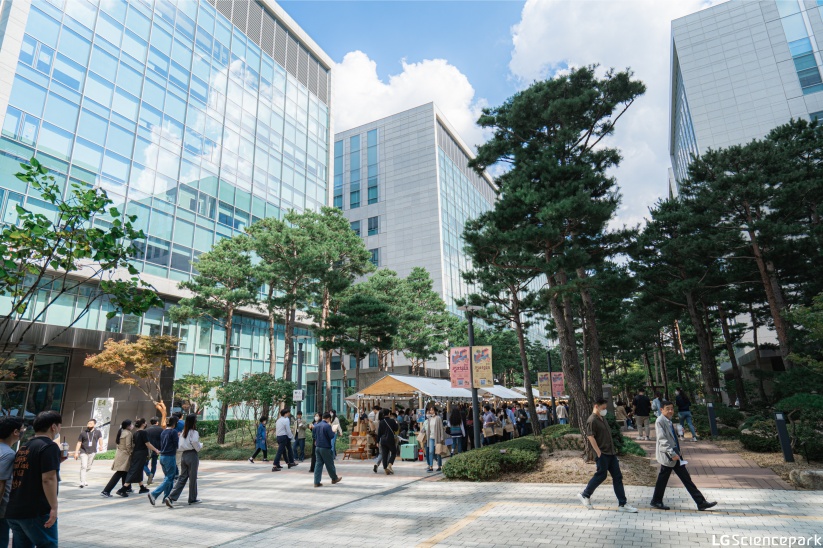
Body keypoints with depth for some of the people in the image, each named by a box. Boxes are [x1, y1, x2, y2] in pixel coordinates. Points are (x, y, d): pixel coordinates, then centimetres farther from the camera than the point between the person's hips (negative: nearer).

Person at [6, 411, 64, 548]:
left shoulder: (23, 447, 15)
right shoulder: (50, 446, -12)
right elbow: (48, 479, -20)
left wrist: (56, 461, 23)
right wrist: (54, 507, -18)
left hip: (13, 511, 8)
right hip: (37, 511, -8)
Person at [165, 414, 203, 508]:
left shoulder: (183, 432, 8)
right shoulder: (194, 432, -13)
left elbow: (179, 447, 9)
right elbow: (197, 446, -14)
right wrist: (201, 445, 5)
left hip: (183, 455, 7)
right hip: (192, 455, -7)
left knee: (182, 477, 9)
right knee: (192, 478, 6)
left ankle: (171, 498, -5)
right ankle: (192, 499, 18)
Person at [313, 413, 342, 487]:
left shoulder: (316, 425, 6)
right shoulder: (327, 426, -16)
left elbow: (314, 436, 14)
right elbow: (331, 436, -15)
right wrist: (333, 431, 2)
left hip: (317, 447, 6)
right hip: (326, 448, -6)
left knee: (318, 464, 8)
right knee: (330, 464, 9)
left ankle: (317, 482, 5)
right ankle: (334, 478, 25)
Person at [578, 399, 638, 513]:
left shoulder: (603, 418, 12)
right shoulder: (592, 421, -16)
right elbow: (591, 437, -21)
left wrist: (613, 449, 20)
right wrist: (599, 453, -22)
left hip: (611, 452, 9)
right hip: (602, 454, -9)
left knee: (617, 477, 7)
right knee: (601, 475, 0)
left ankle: (622, 504, 12)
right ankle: (585, 495, 17)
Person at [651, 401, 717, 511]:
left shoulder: (669, 421, 11)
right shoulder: (660, 422, -17)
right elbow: (662, 440, -23)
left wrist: (678, 452, 15)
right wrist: (672, 453, -27)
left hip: (675, 454, 9)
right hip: (667, 456, -9)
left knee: (686, 478, 10)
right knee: (663, 479, 3)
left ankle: (701, 502, 14)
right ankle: (656, 501, 16)